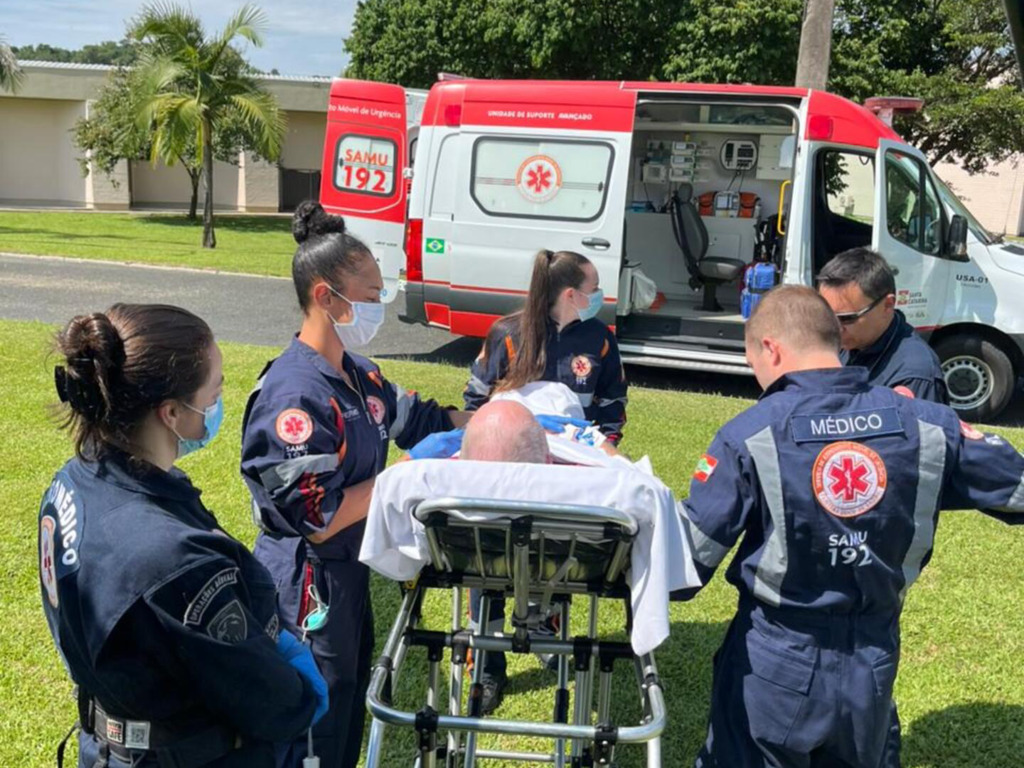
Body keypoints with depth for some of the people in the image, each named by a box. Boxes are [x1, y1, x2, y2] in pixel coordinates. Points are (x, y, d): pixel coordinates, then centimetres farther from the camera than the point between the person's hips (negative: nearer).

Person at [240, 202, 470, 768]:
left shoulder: (357, 375, 3)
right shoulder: (295, 394, -25)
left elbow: (419, 419, 15)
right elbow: (317, 520, -26)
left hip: (351, 572, 9)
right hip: (308, 587, -9)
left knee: (350, 706, 24)